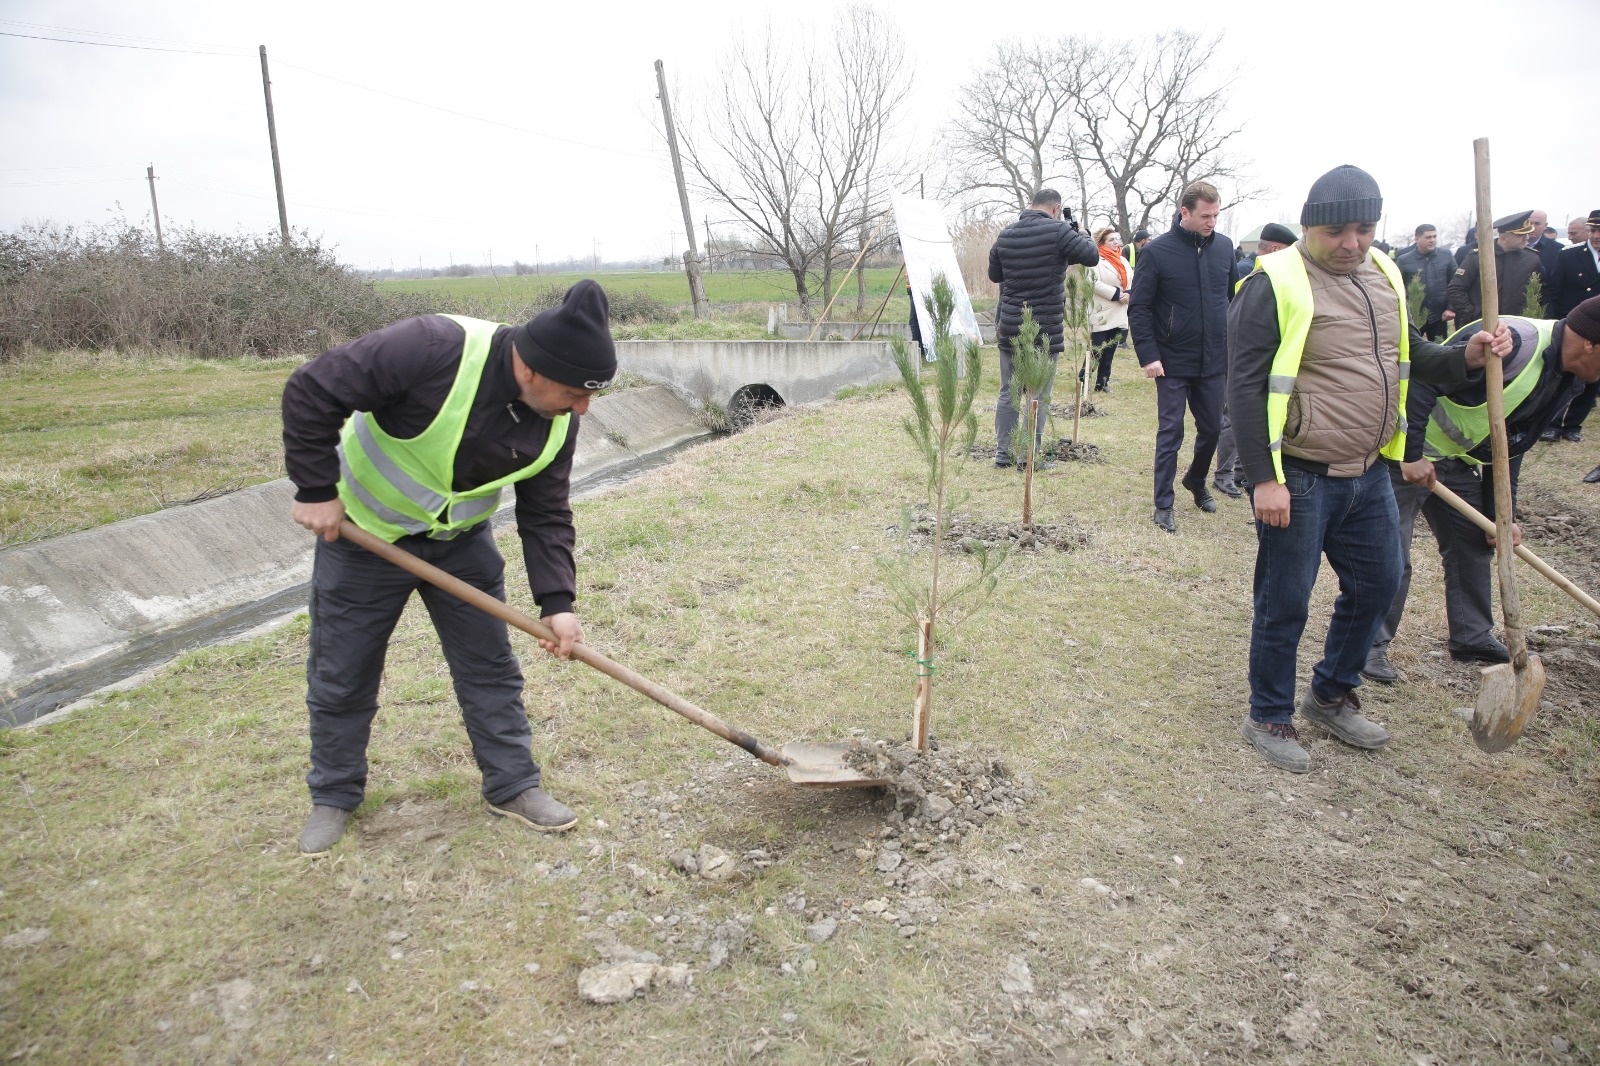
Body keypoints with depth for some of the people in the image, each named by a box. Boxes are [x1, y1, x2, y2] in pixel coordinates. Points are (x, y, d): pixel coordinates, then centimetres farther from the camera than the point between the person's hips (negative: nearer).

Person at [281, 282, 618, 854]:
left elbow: (545, 515, -8)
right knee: (341, 678, 9)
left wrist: (557, 601, -18)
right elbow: (311, 390, -26)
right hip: (362, 531, -4)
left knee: (490, 667, 6)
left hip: (461, 542, 4)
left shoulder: (557, 420, -16)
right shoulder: (433, 349, -35)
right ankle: (333, 797, 30)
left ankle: (513, 785, 22)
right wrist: (317, 490, -22)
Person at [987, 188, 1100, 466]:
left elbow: (994, 275, 17)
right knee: (1039, 395, 4)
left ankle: (1002, 452, 15)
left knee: (1008, 392, 12)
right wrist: (1081, 235, 9)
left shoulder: (1006, 235, 6)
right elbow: (1092, 256, -9)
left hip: (1009, 327, 5)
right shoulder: (1058, 231, -11)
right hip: (1045, 329, -5)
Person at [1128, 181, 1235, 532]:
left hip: (1215, 361, 4)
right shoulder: (1157, 252, -9)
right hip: (1173, 362, -4)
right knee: (1170, 432, 1)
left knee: (1211, 428, 14)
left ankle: (1196, 481, 40)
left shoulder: (1224, 247, 3)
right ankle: (1163, 505, 11)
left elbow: (1234, 298, 13)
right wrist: (1148, 355, -15)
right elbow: (1138, 309, -8)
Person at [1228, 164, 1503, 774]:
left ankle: (1330, 696, 38)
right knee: (1285, 604, 3)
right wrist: (1263, 478, -20)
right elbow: (1245, 386, -17)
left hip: (1369, 473, 8)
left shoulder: (1383, 276, 10)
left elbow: (1408, 353, 22)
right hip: (1298, 479, -8)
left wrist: (1462, 358, 0)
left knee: (1378, 584, 18)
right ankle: (1269, 718, 22)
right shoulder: (1277, 285, -14)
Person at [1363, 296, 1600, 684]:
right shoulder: (1514, 342, -26)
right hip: (1407, 455, -9)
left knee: (1475, 545, 16)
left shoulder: (1569, 379, 6)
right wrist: (1410, 455, -32)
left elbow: (1510, 444, 13)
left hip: (1458, 461, 10)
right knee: (1391, 556, -8)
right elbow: (1422, 381, -33)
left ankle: (1472, 638, 33)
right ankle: (1371, 645, 6)